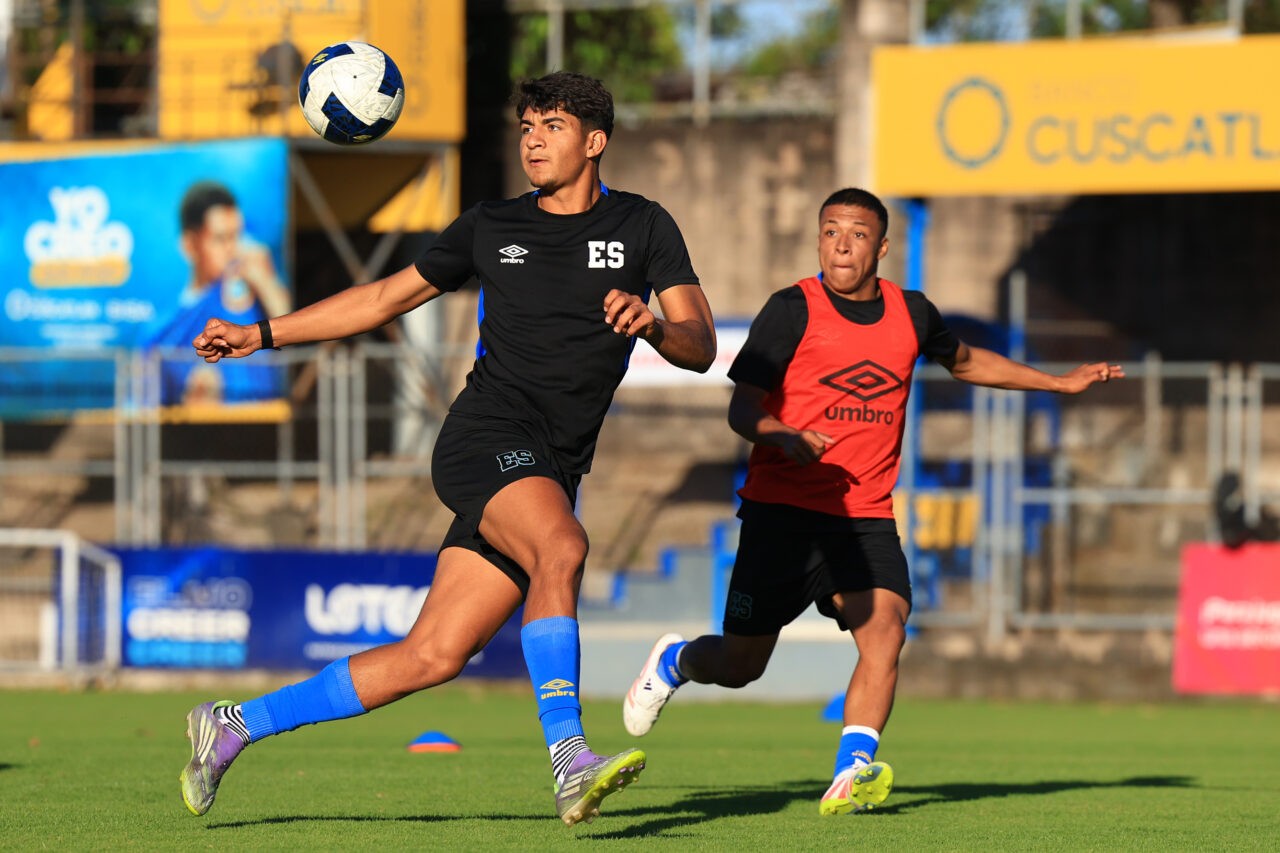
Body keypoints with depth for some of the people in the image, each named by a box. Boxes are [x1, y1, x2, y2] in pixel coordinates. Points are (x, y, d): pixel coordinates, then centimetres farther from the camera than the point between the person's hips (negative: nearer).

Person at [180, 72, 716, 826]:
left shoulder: (642, 227, 9)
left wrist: (652, 322, -22)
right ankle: (569, 761, -42)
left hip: (553, 473, 2)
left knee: (433, 657, -2)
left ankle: (235, 726, 10)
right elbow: (386, 298, 23)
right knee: (562, 546, -35)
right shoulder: (491, 227, 11)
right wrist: (261, 334, 21)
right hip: (486, 437, -2)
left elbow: (701, 348, 1)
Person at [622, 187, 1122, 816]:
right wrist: (786, 438, -31)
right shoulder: (793, 310, -7)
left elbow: (965, 362, 29)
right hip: (782, 510, -3)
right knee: (740, 665, 4)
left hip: (867, 519, 3)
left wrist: (1058, 383, 30)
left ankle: (851, 776, -26)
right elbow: (741, 409, -9)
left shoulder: (910, 314, 7)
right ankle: (674, 661, 39)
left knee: (884, 630, -23)